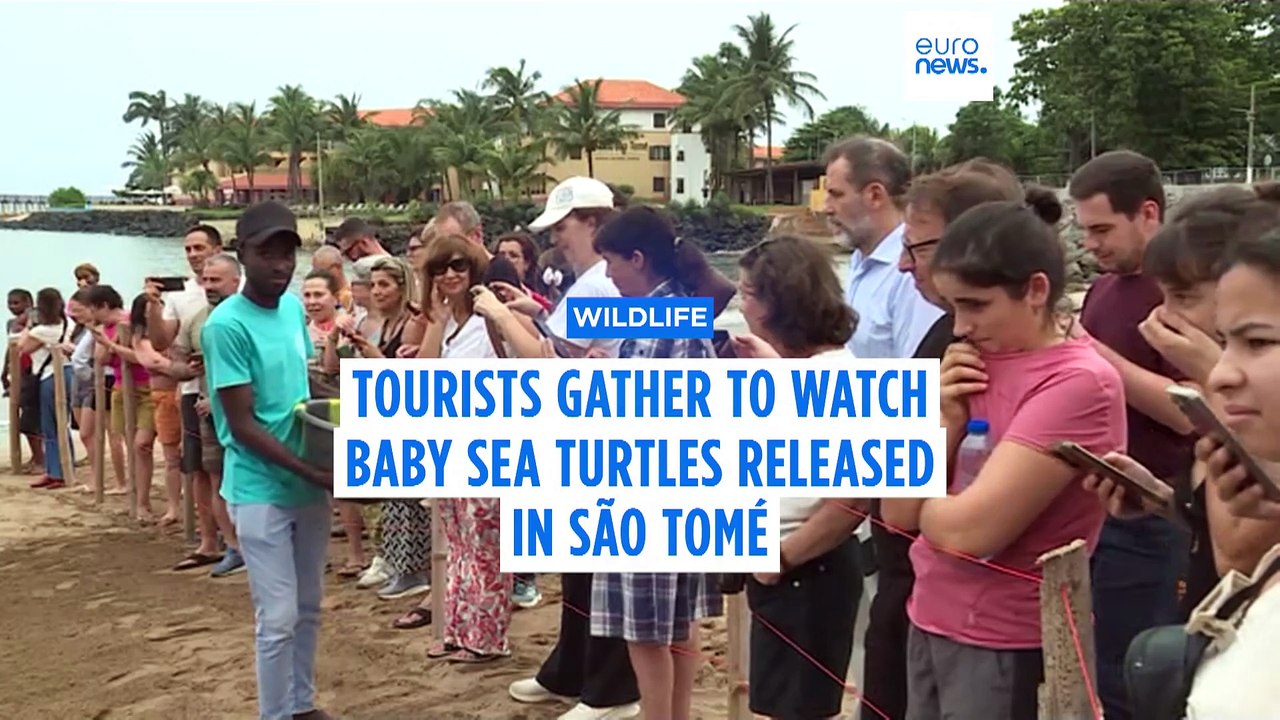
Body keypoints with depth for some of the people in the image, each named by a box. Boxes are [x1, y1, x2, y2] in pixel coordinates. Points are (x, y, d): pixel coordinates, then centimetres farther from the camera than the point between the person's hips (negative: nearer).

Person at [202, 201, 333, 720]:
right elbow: (242, 425, -17)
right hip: (261, 491, -7)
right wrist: (311, 472, -21)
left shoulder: (295, 307, 4)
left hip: (309, 485, 7)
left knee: (308, 609, 17)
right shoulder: (227, 324, -16)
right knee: (278, 619, -1)